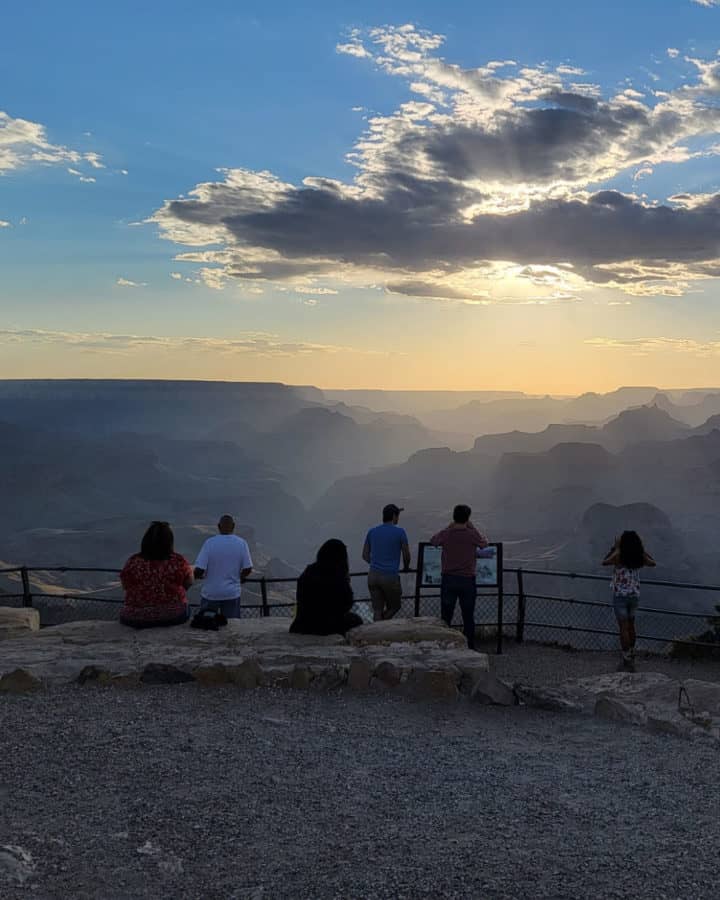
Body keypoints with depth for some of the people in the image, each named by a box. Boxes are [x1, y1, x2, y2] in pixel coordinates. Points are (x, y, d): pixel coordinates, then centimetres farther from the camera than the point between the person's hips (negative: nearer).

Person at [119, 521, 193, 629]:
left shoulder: (132, 562, -13)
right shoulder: (179, 561, -14)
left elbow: (125, 586, 4)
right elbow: (188, 583, 3)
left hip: (135, 620, 0)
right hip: (174, 617, 0)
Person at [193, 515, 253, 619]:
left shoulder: (210, 543, -12)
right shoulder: (241, 543, -7)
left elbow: (199, 570, -16)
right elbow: (248, 569, -6)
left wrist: (199, 576, 7)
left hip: (211, 593, -1)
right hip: (232, 593, 1)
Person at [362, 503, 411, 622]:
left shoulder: (372, 531, 9)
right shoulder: (399, 532, -5)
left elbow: (365, 555, 14)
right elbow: (407, 556, 0)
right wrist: (406, 568, 20)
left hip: (373, 576, 4)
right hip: (390, 577, -4)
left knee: (378, 610, 9)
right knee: (394, 606, 14)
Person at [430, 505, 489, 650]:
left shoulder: (445, 534, -7)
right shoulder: (472, 534, -10)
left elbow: (433, 540, 15)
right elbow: (484, 543, 11)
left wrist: (449, 527, 15)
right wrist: (472, 527, 13)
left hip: (449, 579, 1)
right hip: (467, 580, -1)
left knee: (446, 616, 10)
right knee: (468, 617, 10)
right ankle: (470, 647, 15)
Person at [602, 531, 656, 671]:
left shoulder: (618, 556, -17)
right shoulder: (639, 557, -4)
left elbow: (604, 562, 0)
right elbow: (653, 563, 16)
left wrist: (614, 547, 4)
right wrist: (642, 548, 15)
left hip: (620, 596, -4)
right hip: (634, 596, 5)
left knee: (623, 628, -2)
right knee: (631, 626, 20)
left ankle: (627, 660, -3)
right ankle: (631, 655, 33)